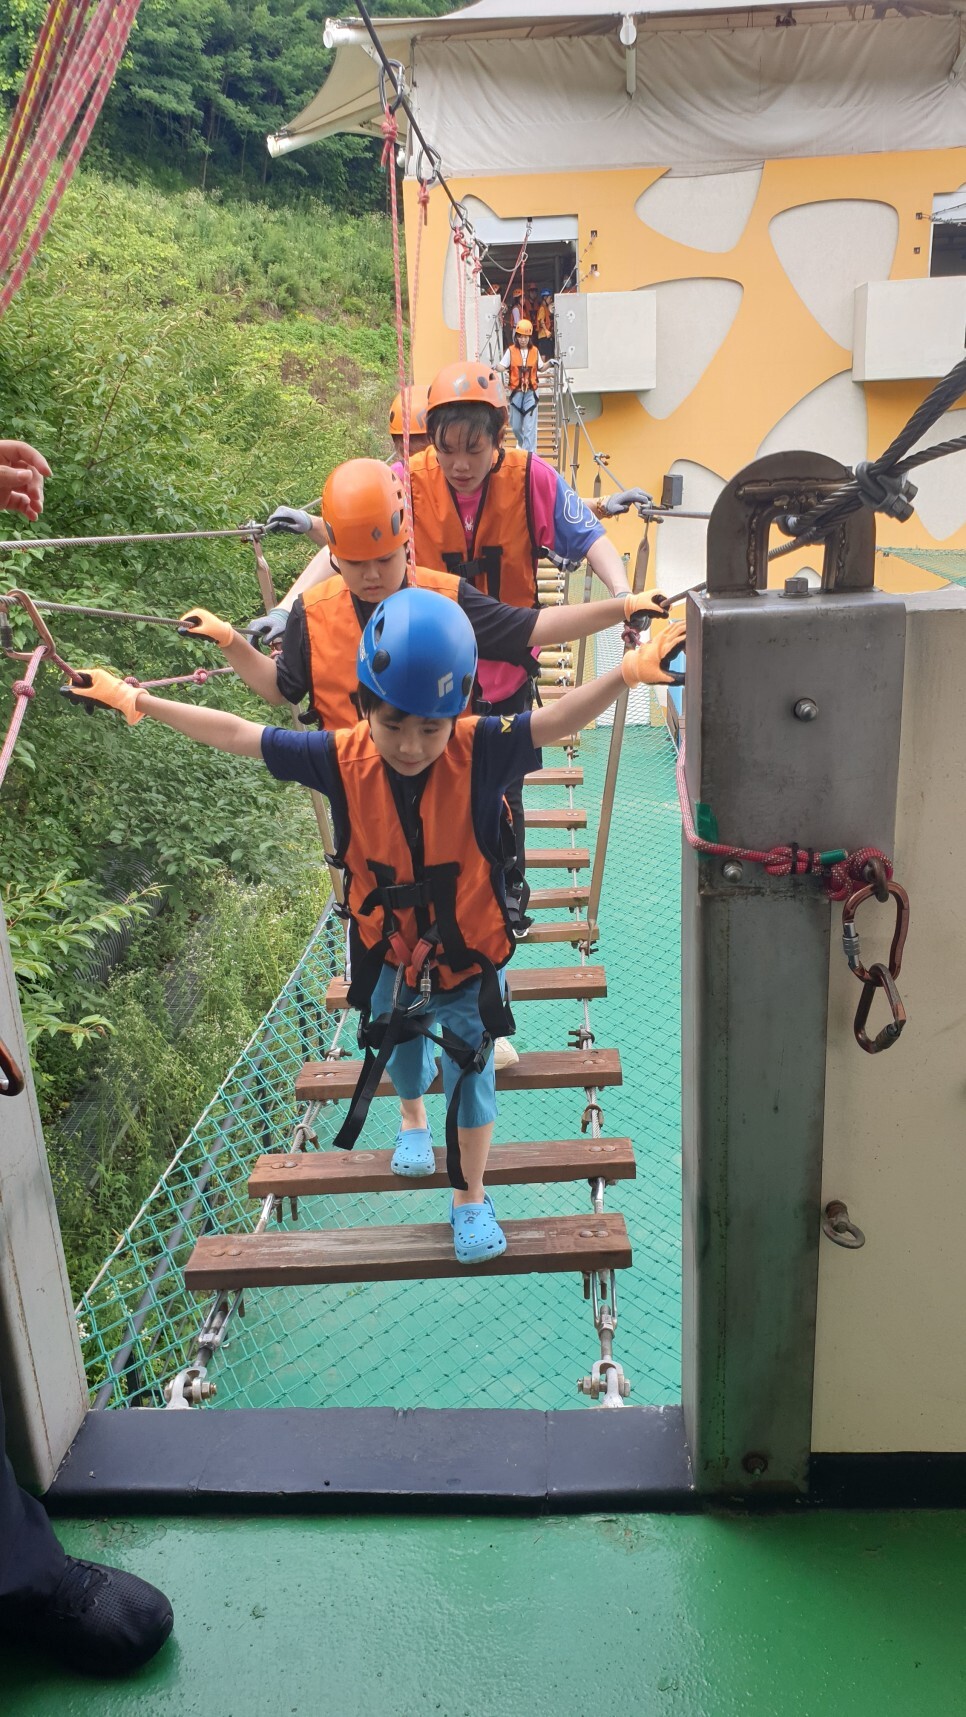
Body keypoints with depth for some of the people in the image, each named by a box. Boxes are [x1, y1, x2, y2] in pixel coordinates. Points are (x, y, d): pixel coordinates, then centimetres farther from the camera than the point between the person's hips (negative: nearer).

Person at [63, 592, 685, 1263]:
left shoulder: (480, 751, -29)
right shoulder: (344, 759, -24)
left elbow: (559, 718, -41)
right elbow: (236, 734, -16)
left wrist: (630, 670, -60)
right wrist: (135, 700, -13)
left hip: (471, 955, -2)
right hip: (389, 954, 3)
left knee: (470, 1070, 12)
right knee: (400, 1045, 28)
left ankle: (471, 1195, 36)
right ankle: (414, 1117, 63)